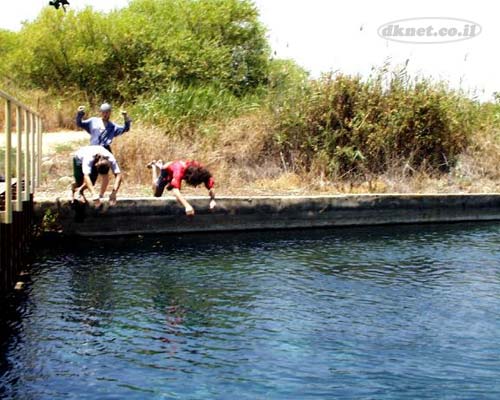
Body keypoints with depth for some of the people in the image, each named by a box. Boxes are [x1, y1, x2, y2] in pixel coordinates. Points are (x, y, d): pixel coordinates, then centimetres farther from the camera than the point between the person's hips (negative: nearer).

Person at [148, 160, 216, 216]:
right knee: (157, 194, 17)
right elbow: (175, 191, -62)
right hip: (167, 170, -4)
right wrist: (187, 206, -76)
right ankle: (154, 166, 33)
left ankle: (160, 165, 54)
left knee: (169, 188, 32)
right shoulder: (180, 170, -51)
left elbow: (211, 187, -40)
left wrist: (212, 199, -60)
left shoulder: (202, 172, -40)